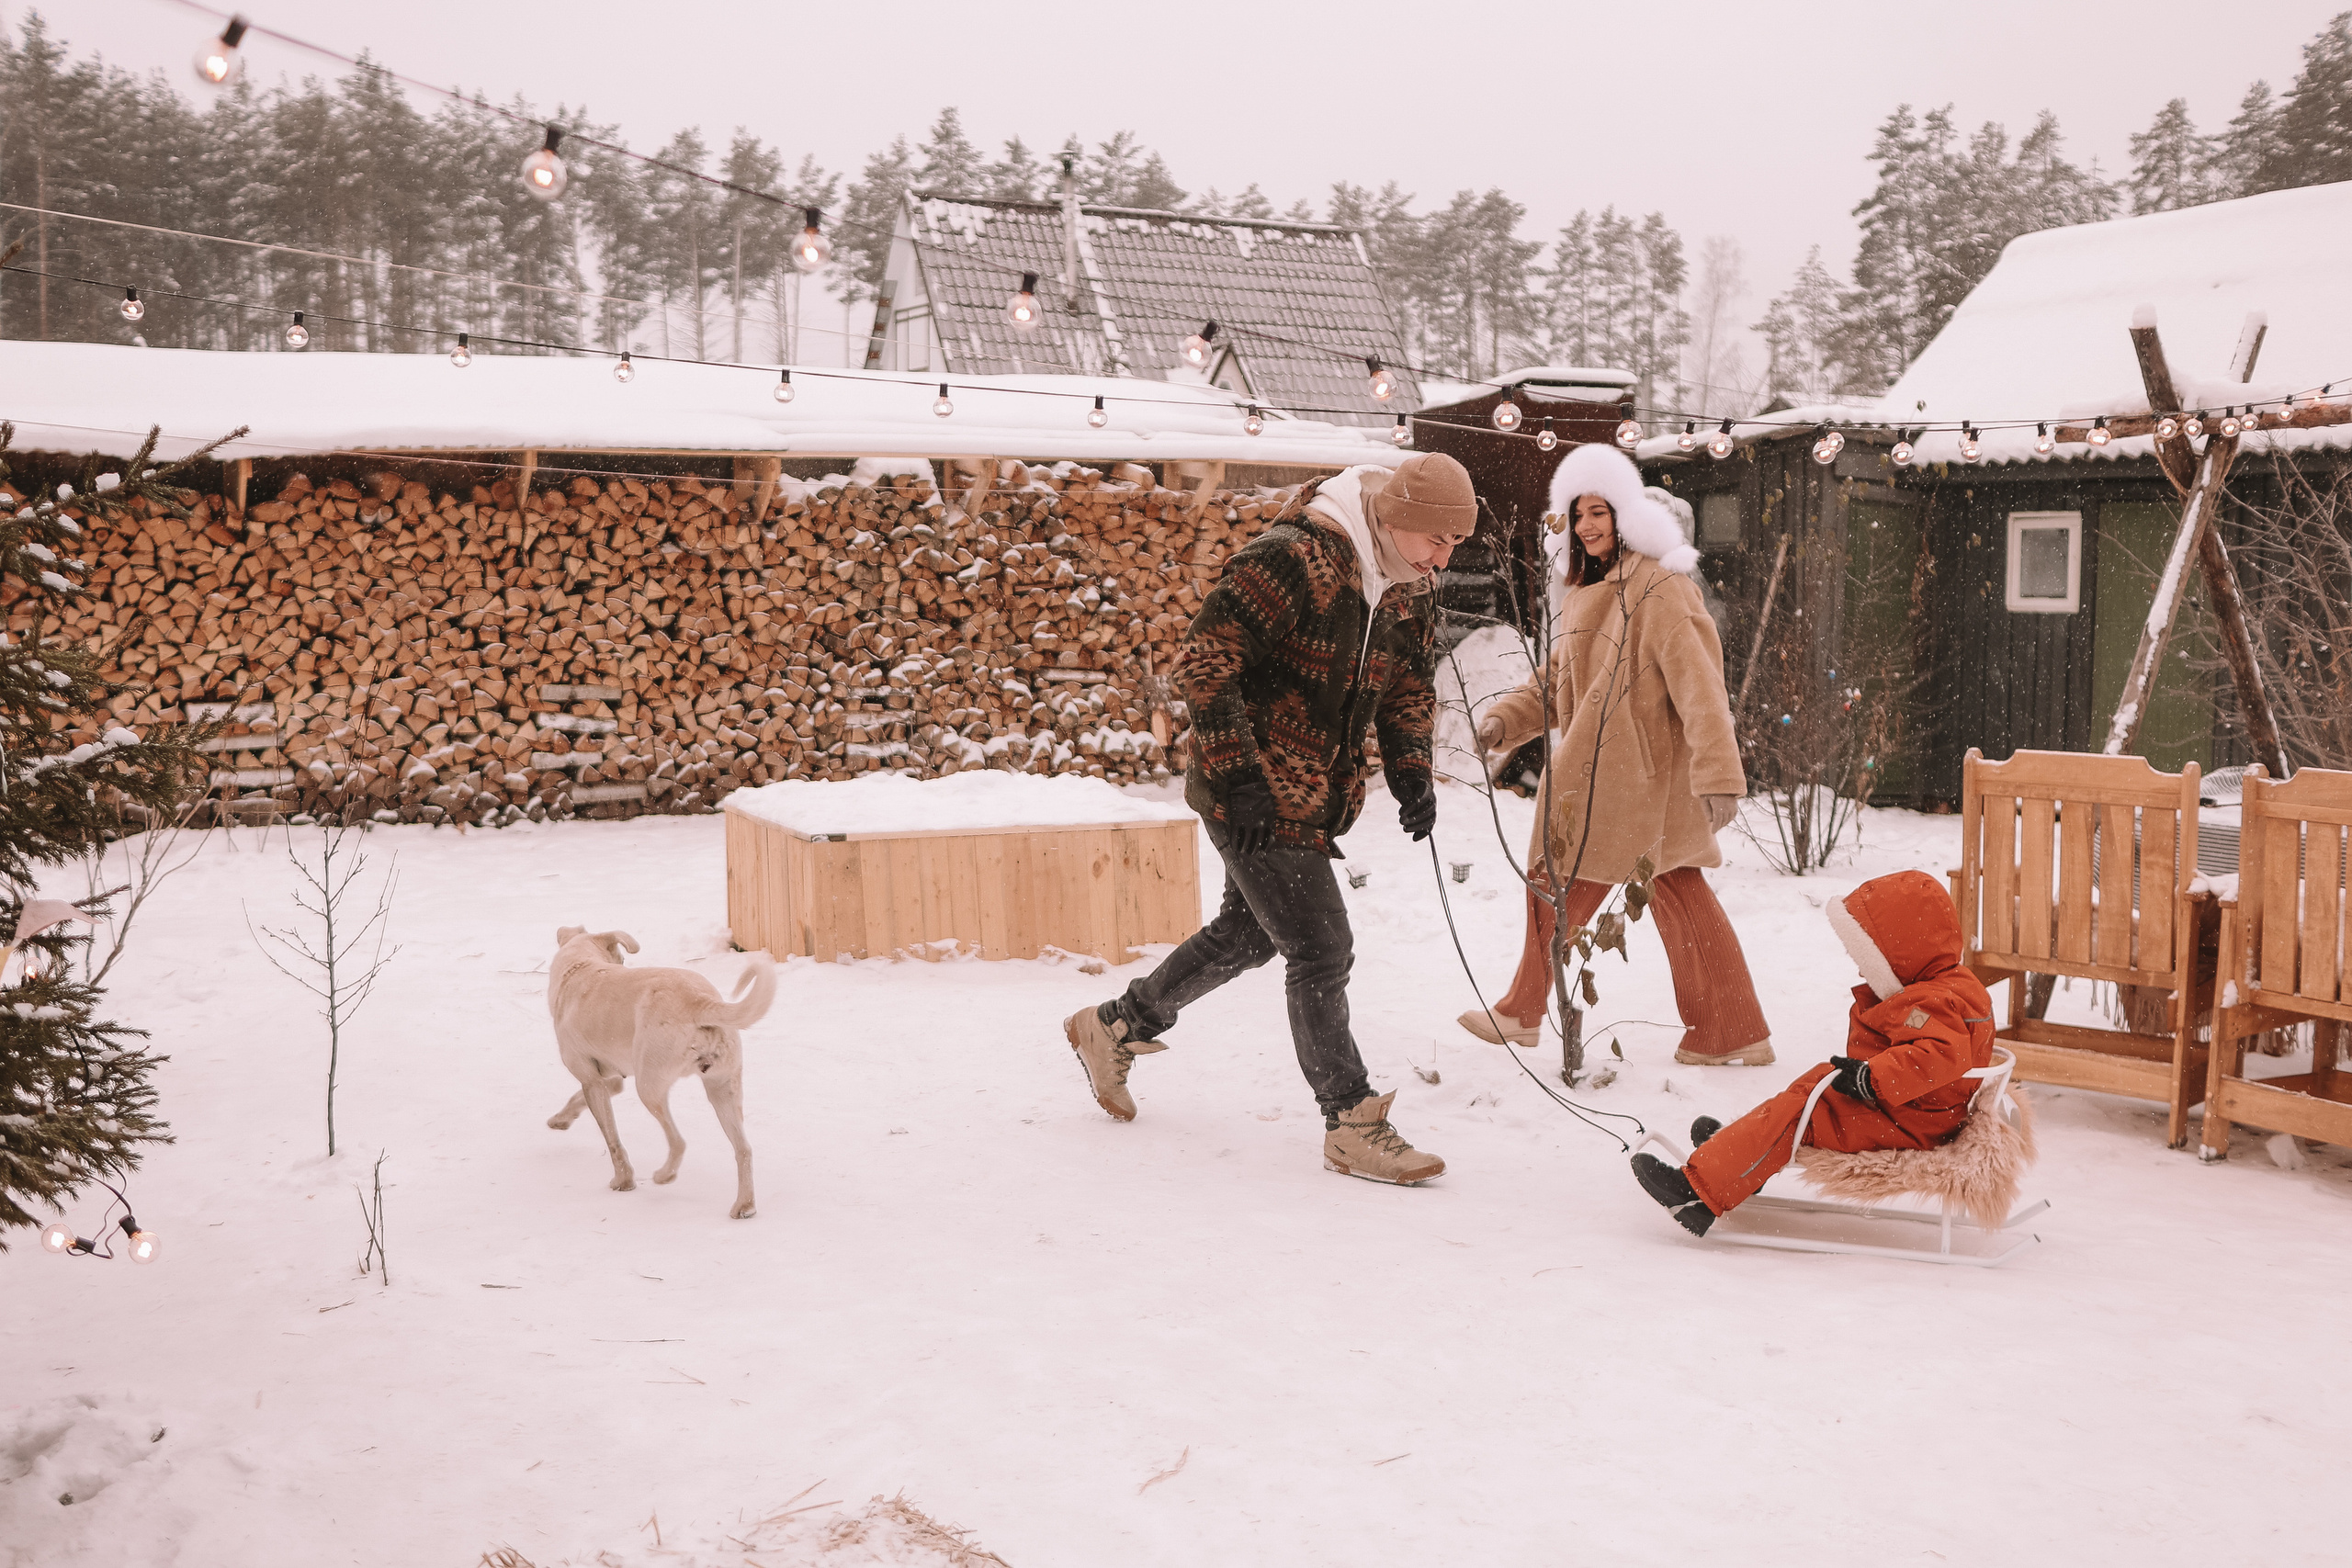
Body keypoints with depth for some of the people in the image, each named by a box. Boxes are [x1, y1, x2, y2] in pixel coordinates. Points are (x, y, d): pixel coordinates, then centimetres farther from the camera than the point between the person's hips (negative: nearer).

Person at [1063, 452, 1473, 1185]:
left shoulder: (1408, 587, 3)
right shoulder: (1292, 559, -24)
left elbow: (1409, 683, 18)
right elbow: (1203, 660, -24)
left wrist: (1409, 769, 1)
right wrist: (1239, 776, -26)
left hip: (1315, 795, 9)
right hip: (1256, 795, -9)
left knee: (1247, 934, 22)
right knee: (1321, 952, -8)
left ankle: (1114, 1026, 41)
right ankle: (1351, 1126, 5)